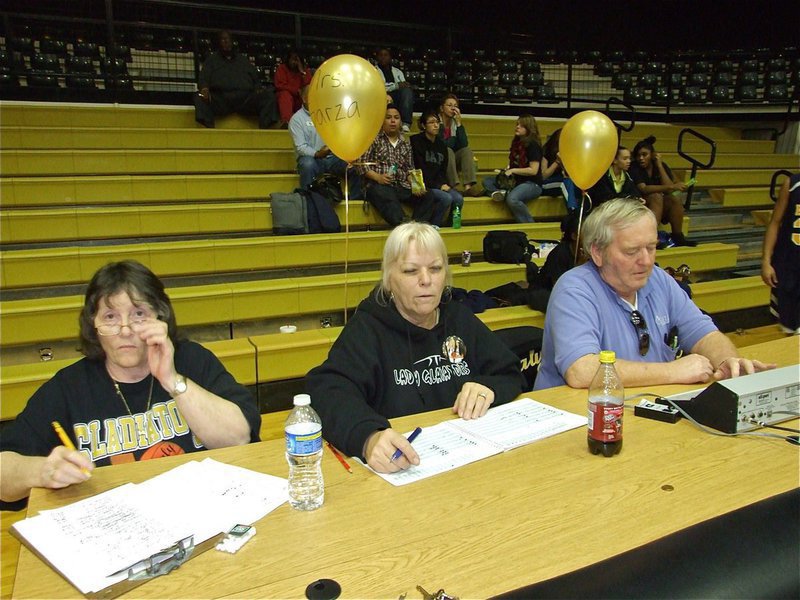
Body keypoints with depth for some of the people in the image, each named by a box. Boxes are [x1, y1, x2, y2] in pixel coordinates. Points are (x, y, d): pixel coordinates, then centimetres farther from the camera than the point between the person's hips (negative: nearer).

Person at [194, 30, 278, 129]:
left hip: (245, 98, 1)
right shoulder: (212, 59, 24)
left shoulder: (243, 60, 30)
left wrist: (258, 88, -1)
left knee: (269, 95, -24)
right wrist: (204, 89, -14)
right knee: (200, 98, -31)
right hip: (220, 98, -1)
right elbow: (203, 78, 11)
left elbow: (256, 79, 24)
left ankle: (264, 129, -39)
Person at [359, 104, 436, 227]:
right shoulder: (374, 139, 10)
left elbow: (410, 170, 20)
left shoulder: (406, 144, 23)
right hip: (379, 185, -5)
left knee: (427, 198, -19)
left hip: (402, 186, 5)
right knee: (390, 201, -39)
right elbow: (362, 164, 2)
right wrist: (378, 177, -15)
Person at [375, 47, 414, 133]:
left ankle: (405, 124, -41)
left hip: (399, 99, 3)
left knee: (407, 90, -28)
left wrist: (405, 86, -8)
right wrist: (396, 85, -13)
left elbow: (405, 86, 18)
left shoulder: (398, 71, 29)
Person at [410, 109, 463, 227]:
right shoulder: (416, 141, -3)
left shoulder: (441, 144, 17)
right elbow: (420, 169, -9)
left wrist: (443, 184, -4)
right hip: (423, 185, -6)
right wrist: (438, 186, -13)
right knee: (446, 198, -29)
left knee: (458, 199, -19)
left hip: (439, 184, 6)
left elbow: (443, 169, 18)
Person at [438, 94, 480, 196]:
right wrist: (453, 140, -7)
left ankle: (468, 186, -34)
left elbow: (464, 144, -10)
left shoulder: (456, 123, 6)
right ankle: (454, 187, -41)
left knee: (467, 150, -16)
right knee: (448, 151, -29)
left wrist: (459, 123, -15)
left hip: (452, 162, 5)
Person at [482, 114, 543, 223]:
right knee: (487, 181, 0)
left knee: (512, 199, -37)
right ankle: (503, 192, -30)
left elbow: (533, 170, -17)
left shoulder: (533, 145, -11)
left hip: (532, 183, -9)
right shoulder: (516, 143, 12)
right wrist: (507, 169, 2)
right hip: (516, 181, 9)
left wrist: (513, 170, -15)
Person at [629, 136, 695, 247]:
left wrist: (659, 165, -12)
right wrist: (671, 187, -35)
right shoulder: (634, 168, -9)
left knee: (675, 199, -25)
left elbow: (669, 191, -13)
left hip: (662, 207, 4)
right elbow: (643, 189, -26)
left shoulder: (662, 166, 2)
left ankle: (678, 236, -22)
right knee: (656, 196, -32)